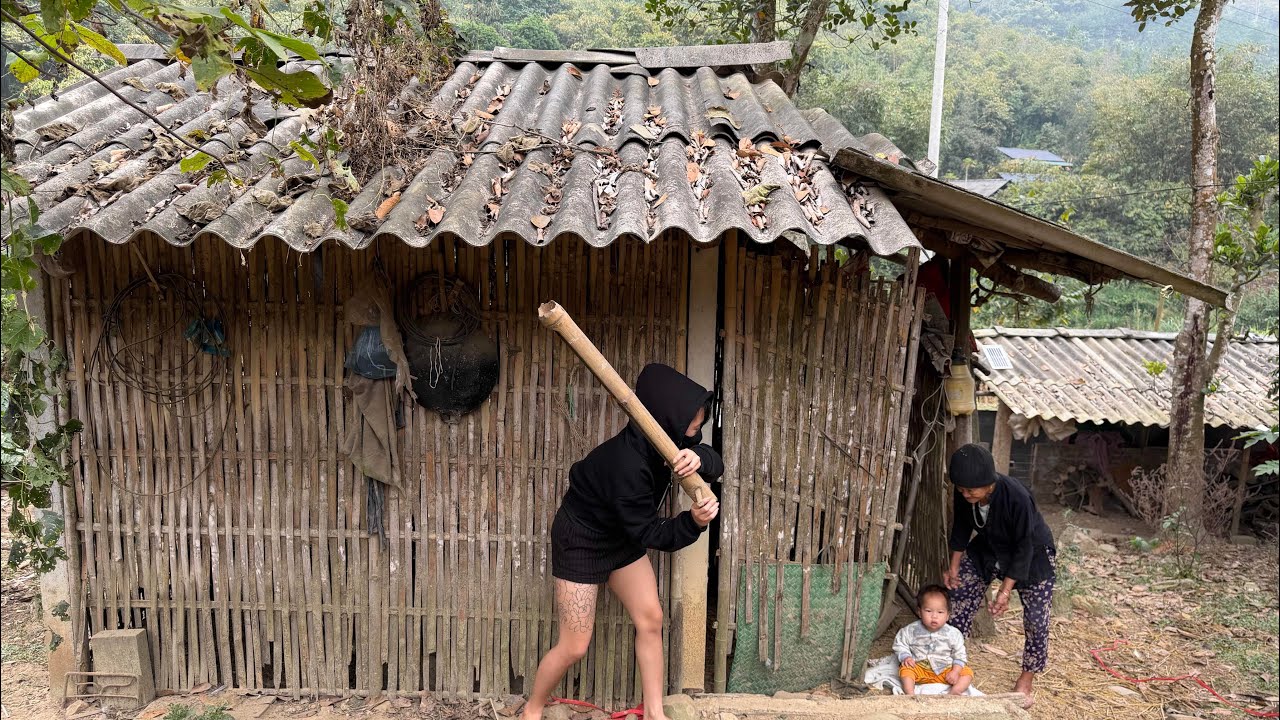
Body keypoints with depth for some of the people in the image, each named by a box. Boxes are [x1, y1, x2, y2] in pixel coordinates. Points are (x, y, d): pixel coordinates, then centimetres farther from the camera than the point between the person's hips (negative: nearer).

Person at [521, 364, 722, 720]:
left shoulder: (667, 437, -14)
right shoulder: (627, 463, -36)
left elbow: (715, 464, -14)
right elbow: (649, 534, -27)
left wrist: (698, 459, -36)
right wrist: (691, 522, -42)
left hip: (623, 537, 8)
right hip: (581, 540, -8)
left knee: (651, 620, 6)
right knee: (574, 646, -1)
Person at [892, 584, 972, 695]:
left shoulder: (953, 634, -8)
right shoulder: (912, 630, -9)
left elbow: (959, 654, 0)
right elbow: (899, 643, 3)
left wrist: (955, 672, -12)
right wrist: (905, 657, -13)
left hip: (945, 670, 1)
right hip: (919, 668, -1)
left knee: (967, 673, -16)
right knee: (905, 668, -27)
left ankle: (953, 692, -35)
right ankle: (910, 694, -38)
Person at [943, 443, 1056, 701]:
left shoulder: (1016, 497, -38)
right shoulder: (963, 494, -23)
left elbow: (1024, 547, -28)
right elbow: (961, 526, -3)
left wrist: (1005, 590, -26)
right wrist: (954, 567, -4)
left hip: (1032, 554, -5)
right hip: (988, 548, 5)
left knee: (1035, 618, -6)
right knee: (959, 599, 0)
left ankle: (1026, 678, 14)